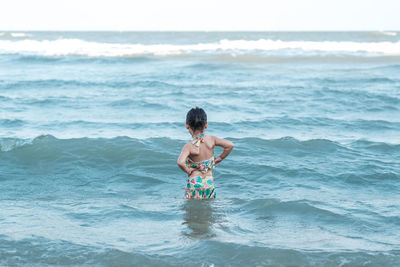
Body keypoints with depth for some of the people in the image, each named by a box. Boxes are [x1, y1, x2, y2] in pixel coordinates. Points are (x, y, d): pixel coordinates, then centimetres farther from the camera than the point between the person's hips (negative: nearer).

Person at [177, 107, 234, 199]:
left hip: (194, 183, -4)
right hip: (209, 182, 4)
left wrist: (187, 170, -12)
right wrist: (219, 159, 5)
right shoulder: (211, 140, -6)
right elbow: (230, 145, -6)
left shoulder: (189, 146, -16)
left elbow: (180, 162, -32)